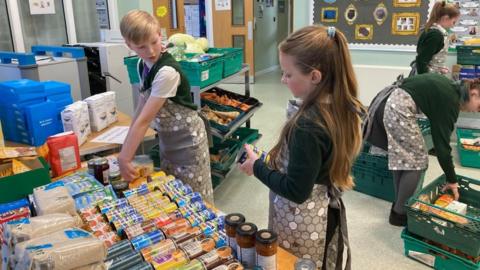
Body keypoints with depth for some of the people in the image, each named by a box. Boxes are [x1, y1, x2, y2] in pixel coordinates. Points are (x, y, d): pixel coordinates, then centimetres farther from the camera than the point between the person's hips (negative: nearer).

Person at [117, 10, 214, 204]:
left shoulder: (167, 71, -28)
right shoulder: (142, 64, -2)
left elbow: (145, 119, -28)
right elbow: (142, 104, 7)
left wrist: (124, 158, -24)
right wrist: (129, 143, 6)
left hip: (187, 138, -8)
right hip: (166, 137, 8)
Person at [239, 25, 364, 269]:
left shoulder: (307, 125, -31)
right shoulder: (343, 107, -5)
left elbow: (296, 191, -25)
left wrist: (257, 167, -13)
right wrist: (276, 162, 5)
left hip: (301, 222, -8)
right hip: (327, 213, 8)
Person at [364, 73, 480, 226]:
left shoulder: (451, 88, 17)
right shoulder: (451, 101, -9)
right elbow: (442, 144, -8)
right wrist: (452, 180, 1)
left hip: (390, 101, 10)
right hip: (399, 108, -10)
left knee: (402, 158, 17)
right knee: (417, 160, 1)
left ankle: (399, 206, 28)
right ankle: (399, 213, 10)